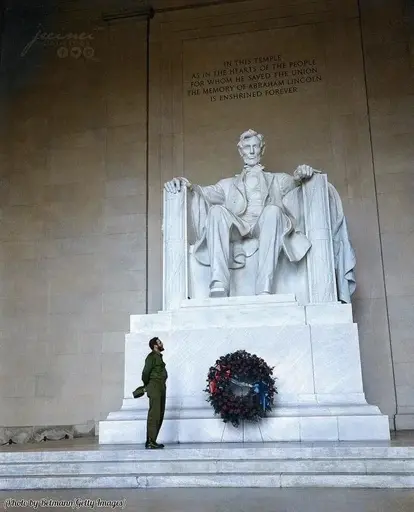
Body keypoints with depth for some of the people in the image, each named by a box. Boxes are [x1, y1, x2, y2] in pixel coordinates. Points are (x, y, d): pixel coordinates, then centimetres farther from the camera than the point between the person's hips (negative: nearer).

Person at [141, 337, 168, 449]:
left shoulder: (159, 356, 18)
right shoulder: (151, 357, -10)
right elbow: (145, 373, -15)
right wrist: (147, 385, -1)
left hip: (161, 388, 9)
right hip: (154, 387, -9)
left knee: (160, 415, 10)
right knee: (154, 414, -11)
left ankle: (153, 441, 15)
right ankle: (150, 442, -10)